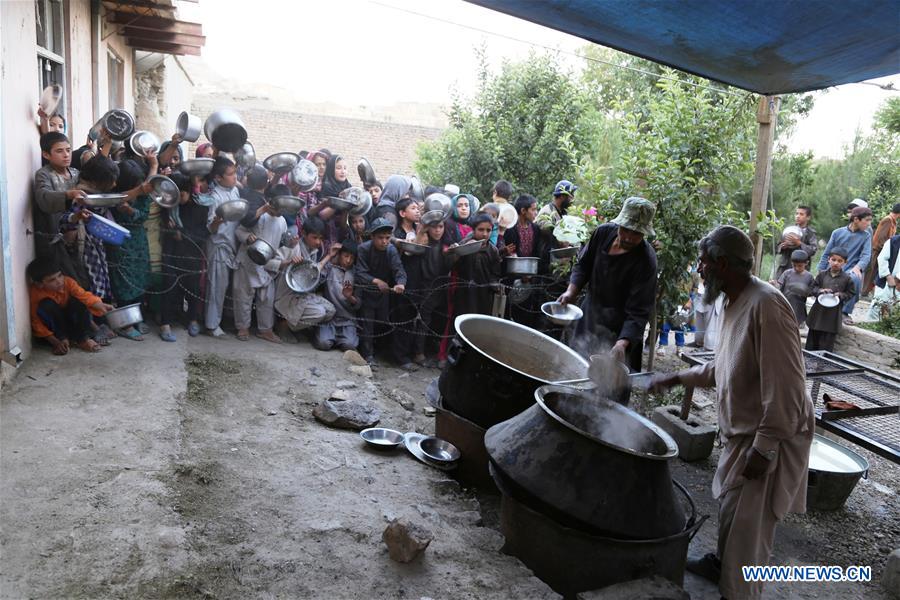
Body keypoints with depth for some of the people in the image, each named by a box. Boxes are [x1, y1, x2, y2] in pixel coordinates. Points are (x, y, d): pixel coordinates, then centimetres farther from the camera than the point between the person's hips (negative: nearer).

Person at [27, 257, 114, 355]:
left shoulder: (67, 281, -17)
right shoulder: (34, 294, -22)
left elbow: (84, 295, -30)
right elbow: (37, 323, -20)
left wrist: (100, 306, -51)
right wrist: (56, 342, -28)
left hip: (70, 320, 2)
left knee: (77, 300, -25)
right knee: (47, 305, -29)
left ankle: (82, 339, -19)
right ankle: (61, 339, -17)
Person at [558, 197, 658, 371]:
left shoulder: (646, 261, -25)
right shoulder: (604, 232, -10)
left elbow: (638, 312, -28)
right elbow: (583, 264, 5)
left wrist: (622, 343, -41)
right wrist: (571, 291, -10)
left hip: (619, 330, -5)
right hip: (589, 317, 5)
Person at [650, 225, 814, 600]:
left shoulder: (766, 305, -25)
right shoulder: (734, 304, 7)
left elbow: (785, 386, -27)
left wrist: (765, 448, -24)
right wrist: (677, 378, 16)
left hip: (770, 437, -9)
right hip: (743, 432, 9)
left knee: (746, 523, 1)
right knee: (730, 507, 23)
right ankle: (723, 564, 43)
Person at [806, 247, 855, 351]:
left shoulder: (847, 278, -4)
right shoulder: (822, 274, 2)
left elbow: (851, 293, 3)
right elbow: (811, 289, 6)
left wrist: (841, 295, -14)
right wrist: (820, 290, -13)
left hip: (833, 315, -3)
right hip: (818, 312, 3)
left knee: (826, 346, 1)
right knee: (812, 340, 13)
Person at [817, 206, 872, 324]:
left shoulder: (866, 236, 4)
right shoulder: (837, 233, 4)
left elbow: (866, 255, -8)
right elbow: (826, 254, 8)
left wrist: (858, 267, -29)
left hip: (850, 271, -1)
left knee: (855, 278, -33)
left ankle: (845, 312, -19)